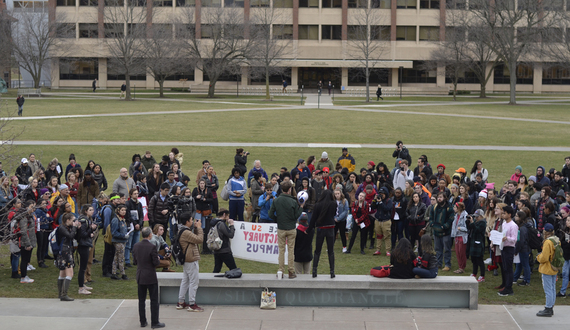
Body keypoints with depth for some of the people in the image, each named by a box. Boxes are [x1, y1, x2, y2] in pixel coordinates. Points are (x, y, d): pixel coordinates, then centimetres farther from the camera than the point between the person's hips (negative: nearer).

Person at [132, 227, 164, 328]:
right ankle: (154, 322, 5)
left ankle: (143, 321, 17)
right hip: (151, 277, -5)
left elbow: (135, 261, 5)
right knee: (154, 300, 4)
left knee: (141, 300, 12)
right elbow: (156, 263, -17)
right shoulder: (151, 247, -18)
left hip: (140, 277, 5)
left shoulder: (136, 246, -1)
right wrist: (157, 258, 3)